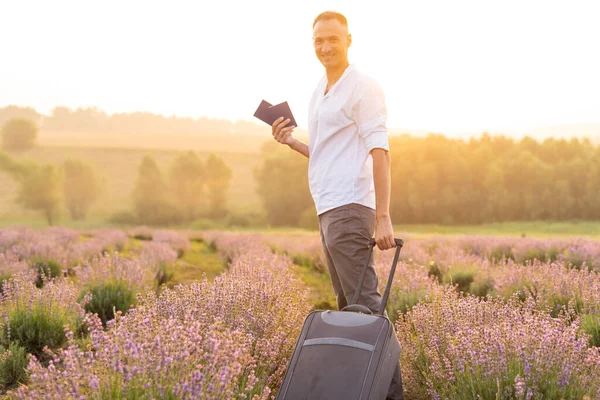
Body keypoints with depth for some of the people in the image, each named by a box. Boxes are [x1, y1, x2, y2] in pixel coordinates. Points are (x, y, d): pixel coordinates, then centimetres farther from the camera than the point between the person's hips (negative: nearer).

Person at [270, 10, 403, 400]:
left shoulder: (363, 87, -8)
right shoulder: (320, 91, 19)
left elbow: (379, 153, -16)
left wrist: (383, 217, -22)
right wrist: (291, 142, 9)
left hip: (349, 208, -9)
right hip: (329, 208, 9)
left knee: (364, 302, -10)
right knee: (348, 304, 13)